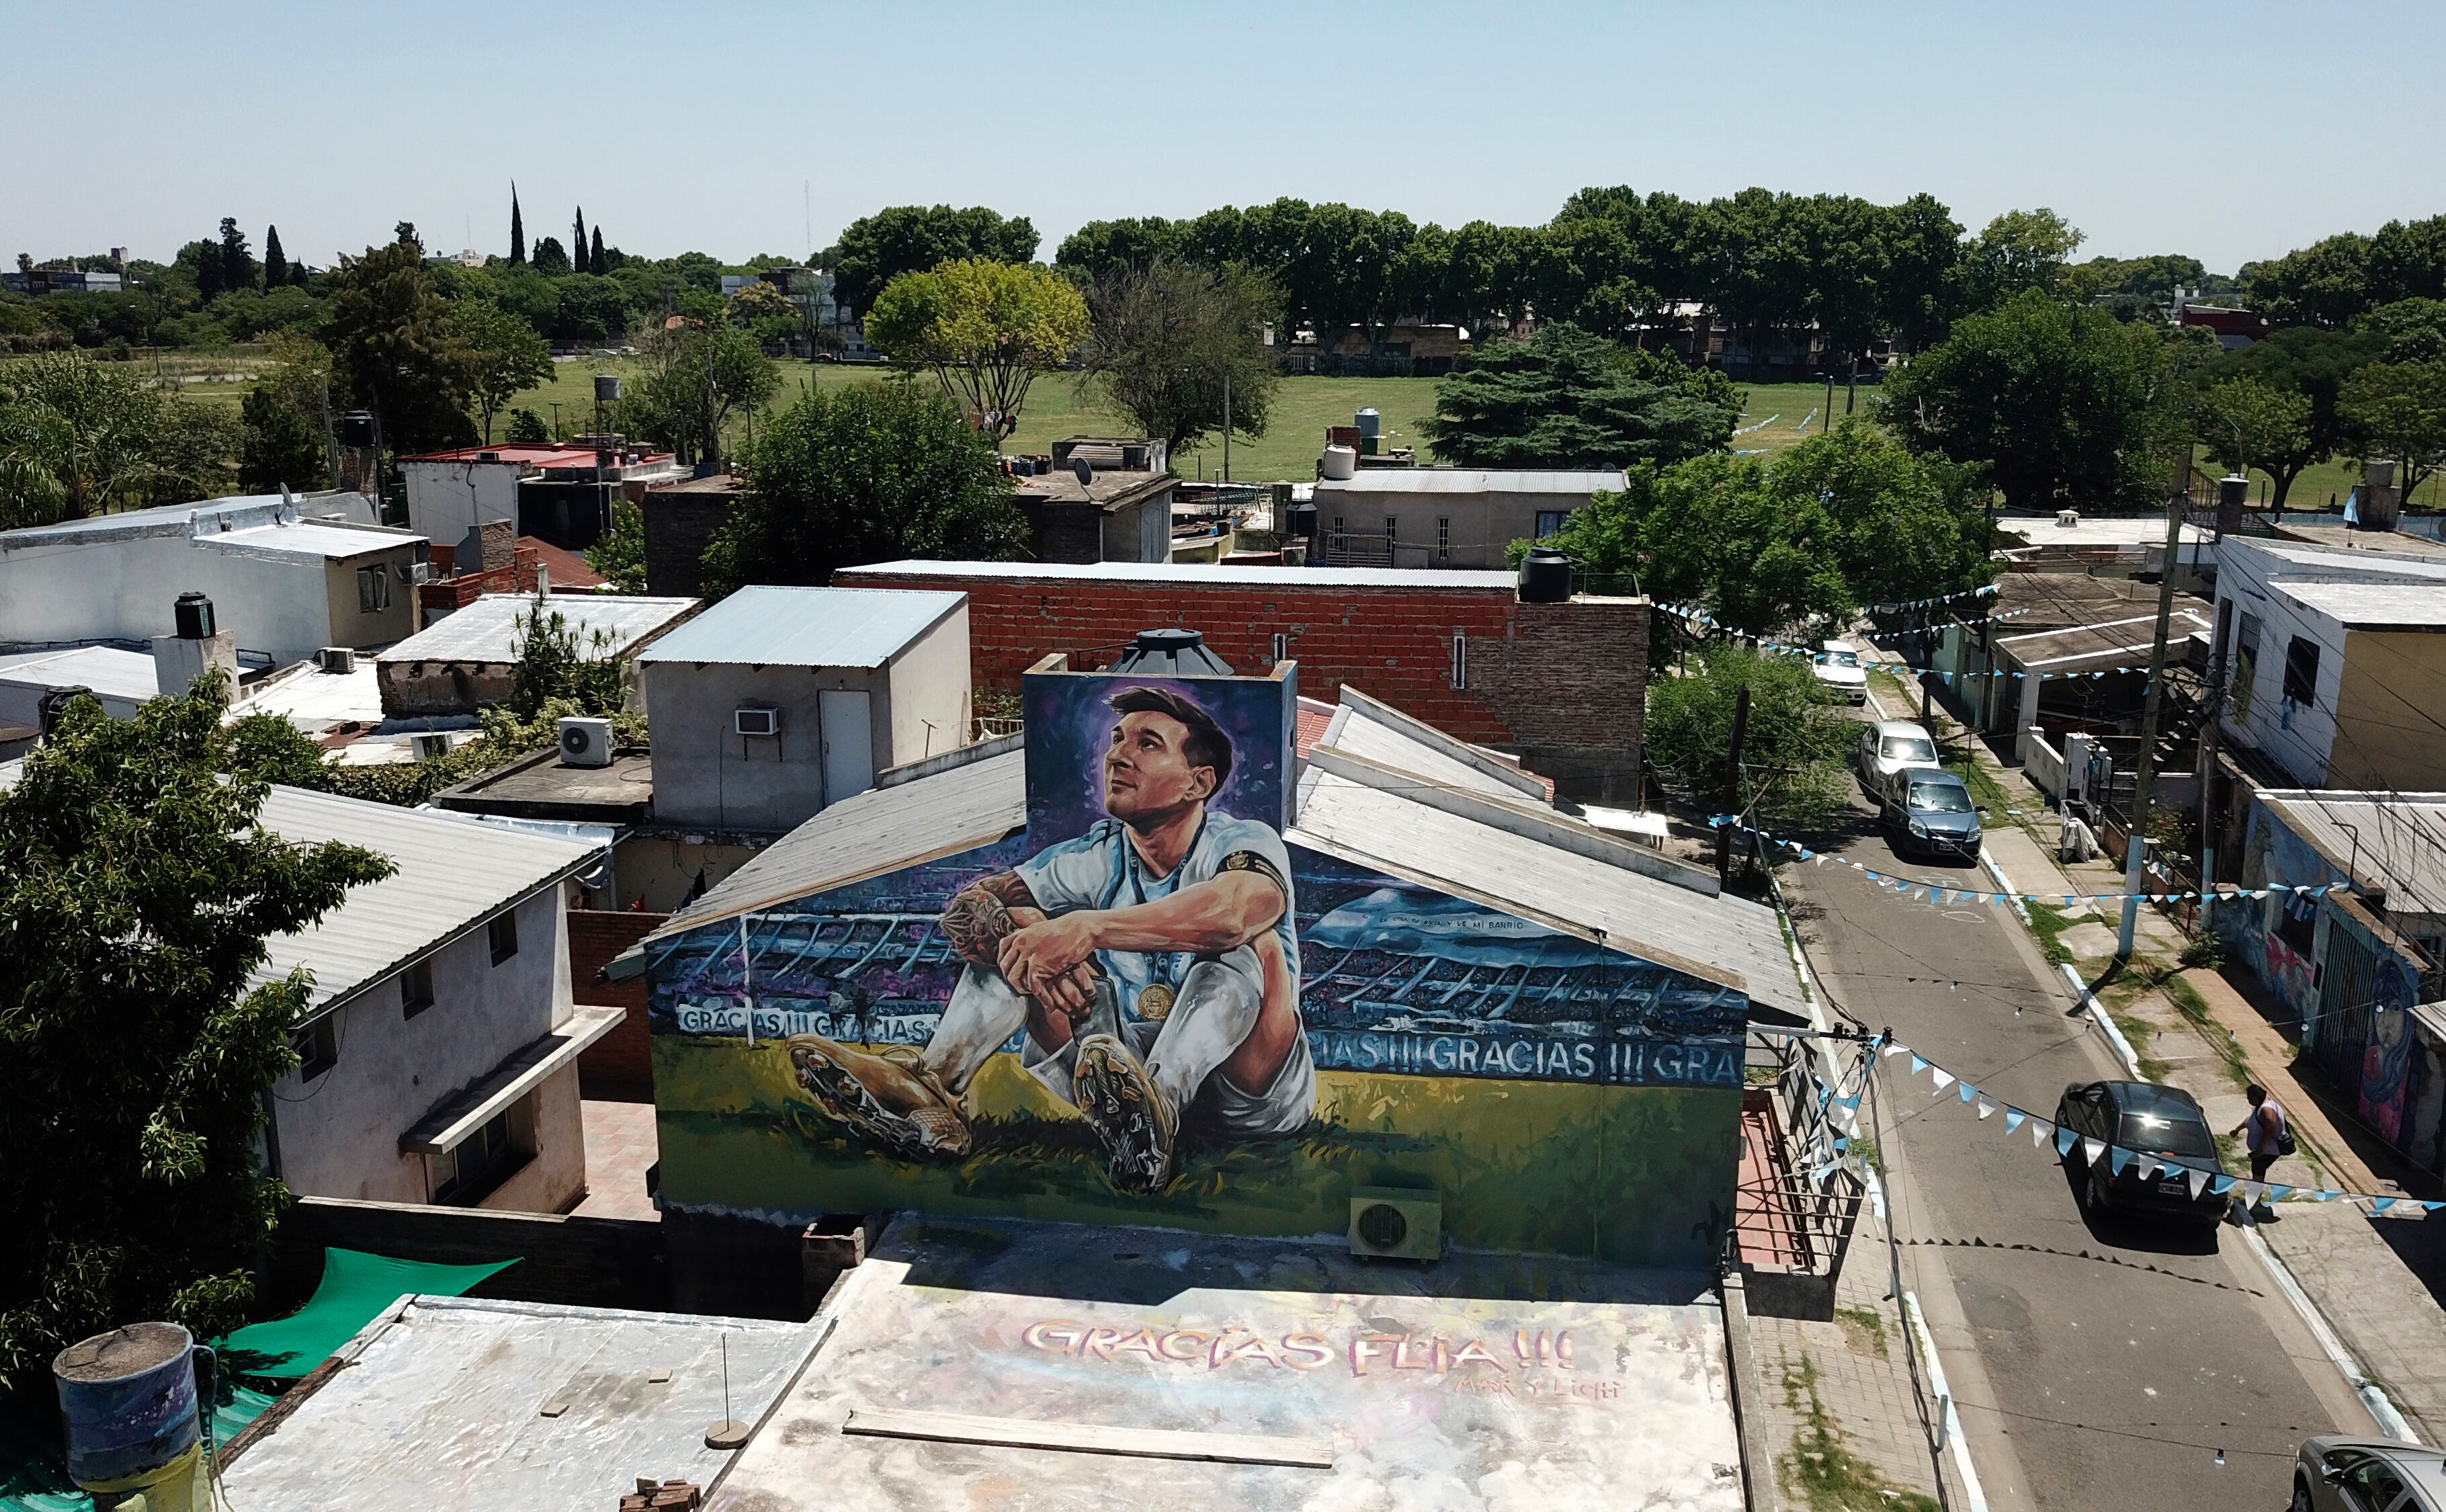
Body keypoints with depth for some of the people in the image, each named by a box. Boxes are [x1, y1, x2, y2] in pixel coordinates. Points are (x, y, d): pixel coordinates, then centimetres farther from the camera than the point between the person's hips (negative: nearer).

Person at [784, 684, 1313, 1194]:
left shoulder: (1244, 842, -9)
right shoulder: (1097, 858, 4)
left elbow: (1240, 905, -36)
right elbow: (968, 905, -7)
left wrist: (1088, 927, -43)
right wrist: (1031, 947, -30)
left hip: (1247, 1091, -4)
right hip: (1129, 1067, 4)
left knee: (1254, 941, -30)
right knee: (1017, 925, -7)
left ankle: (1160, 1107, -54)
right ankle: (932, 1088, -31)